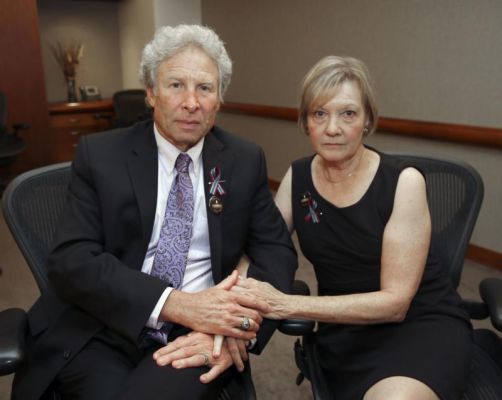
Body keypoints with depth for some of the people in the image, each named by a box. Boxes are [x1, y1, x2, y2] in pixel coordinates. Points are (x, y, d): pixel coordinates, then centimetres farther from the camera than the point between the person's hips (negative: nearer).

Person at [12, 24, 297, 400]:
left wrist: (239, 327, -16)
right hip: (102, 330, 1)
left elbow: (277, 250, 4)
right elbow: (71, 261, -10)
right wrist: (177, 304, -23)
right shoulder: (99, 154, -2)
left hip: (195, 337, 0)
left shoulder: (246, 160, 3)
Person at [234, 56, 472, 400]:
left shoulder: (403, 181, -15)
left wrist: (286, 305, -26)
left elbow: (395, 301, -17)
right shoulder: (297, 178, -2)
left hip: (423, 323, -2)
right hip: (347, 333, 3)